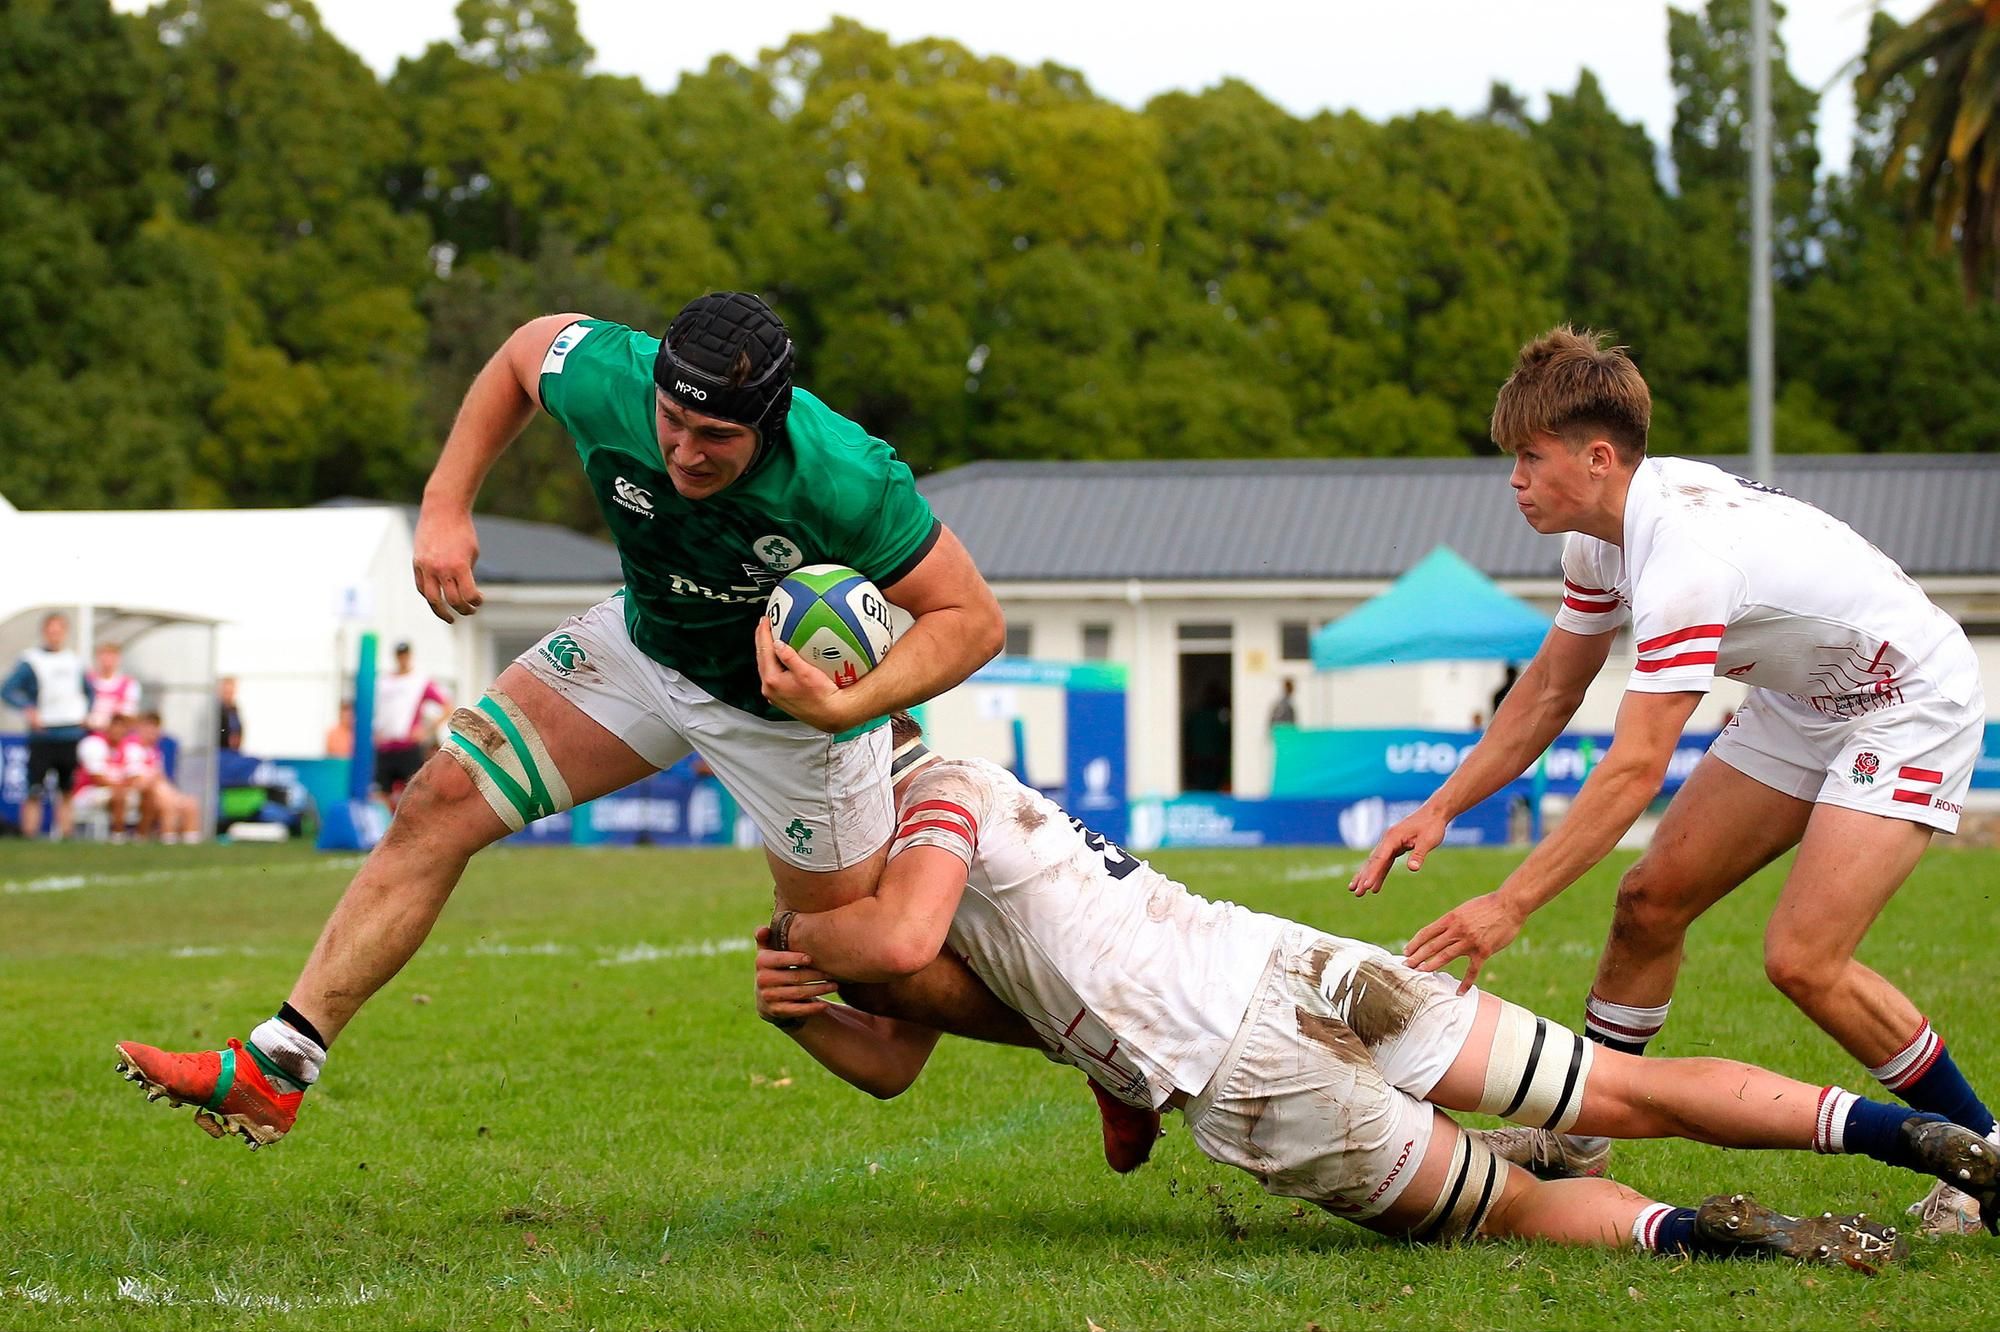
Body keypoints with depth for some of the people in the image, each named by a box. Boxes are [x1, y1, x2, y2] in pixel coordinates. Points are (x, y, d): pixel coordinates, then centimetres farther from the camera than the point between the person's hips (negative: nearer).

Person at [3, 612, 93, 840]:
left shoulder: (75, 661, 12)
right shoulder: (30, 660, -2)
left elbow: (89, 690, 27)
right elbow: (7, 691, -9)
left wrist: (87, 713, 11)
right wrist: (27, 709, -23)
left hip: (72, 735, 4)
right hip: (43, 737, -4)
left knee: (67, 791, 6)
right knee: (34, 792, -8)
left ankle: (64, 833, 11)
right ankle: (29, 835, -5)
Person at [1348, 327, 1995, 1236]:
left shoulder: (1685, 552, -33)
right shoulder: (1602, 531, -5)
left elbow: (1635, 769, -36)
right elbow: (1550, 691, 7)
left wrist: (1510, 905, -38)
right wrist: (1441, 807, -4)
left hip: (1908, 707, -9)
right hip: (1801, 702, 9)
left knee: (1802, 960, -19)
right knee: (1650, 901, 2)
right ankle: (1575, 1141, 15)